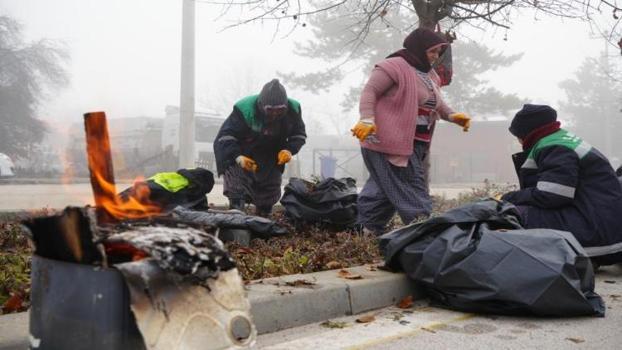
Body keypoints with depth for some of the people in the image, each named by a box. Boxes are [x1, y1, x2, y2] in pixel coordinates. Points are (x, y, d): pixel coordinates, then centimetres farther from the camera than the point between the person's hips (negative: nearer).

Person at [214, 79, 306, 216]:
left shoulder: (293, 110, -18)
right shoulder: (245, 110, -31)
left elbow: (299, 135, -3)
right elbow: (225, 136, -27)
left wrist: (290, 150, -25)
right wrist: (238, 156, -45)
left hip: (271, 162, 4)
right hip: (243, 158, -4)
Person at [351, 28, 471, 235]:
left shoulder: (429, 76, 21)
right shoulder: (394, 66, -9)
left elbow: (435, 104, 31)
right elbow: (369, 92, -14)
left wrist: (452, 116, 13)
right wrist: (367, 120, -27)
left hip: (413, 144, 10)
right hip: (389, 141, -10)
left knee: (386, 188, 14)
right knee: (411, 190, -11)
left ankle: (367, 230, 24)